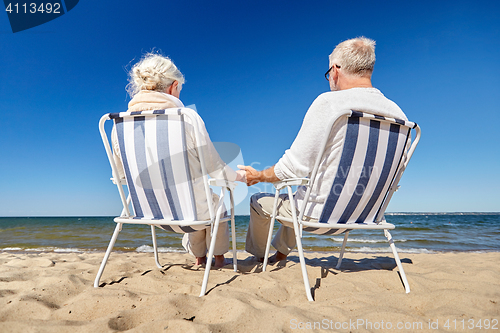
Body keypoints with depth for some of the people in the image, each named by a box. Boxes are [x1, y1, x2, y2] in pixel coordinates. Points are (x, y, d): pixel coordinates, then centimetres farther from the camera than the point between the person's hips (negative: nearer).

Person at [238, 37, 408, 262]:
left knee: (258, 202, 19)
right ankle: (280, 253, 52)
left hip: (321, 211, -7)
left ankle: (258, 255, 44)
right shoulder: (397, 113, -1)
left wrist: (258, 176, -1)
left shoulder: (330, 102, -21)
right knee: (296, 202, 35)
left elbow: (294, 167, -20)